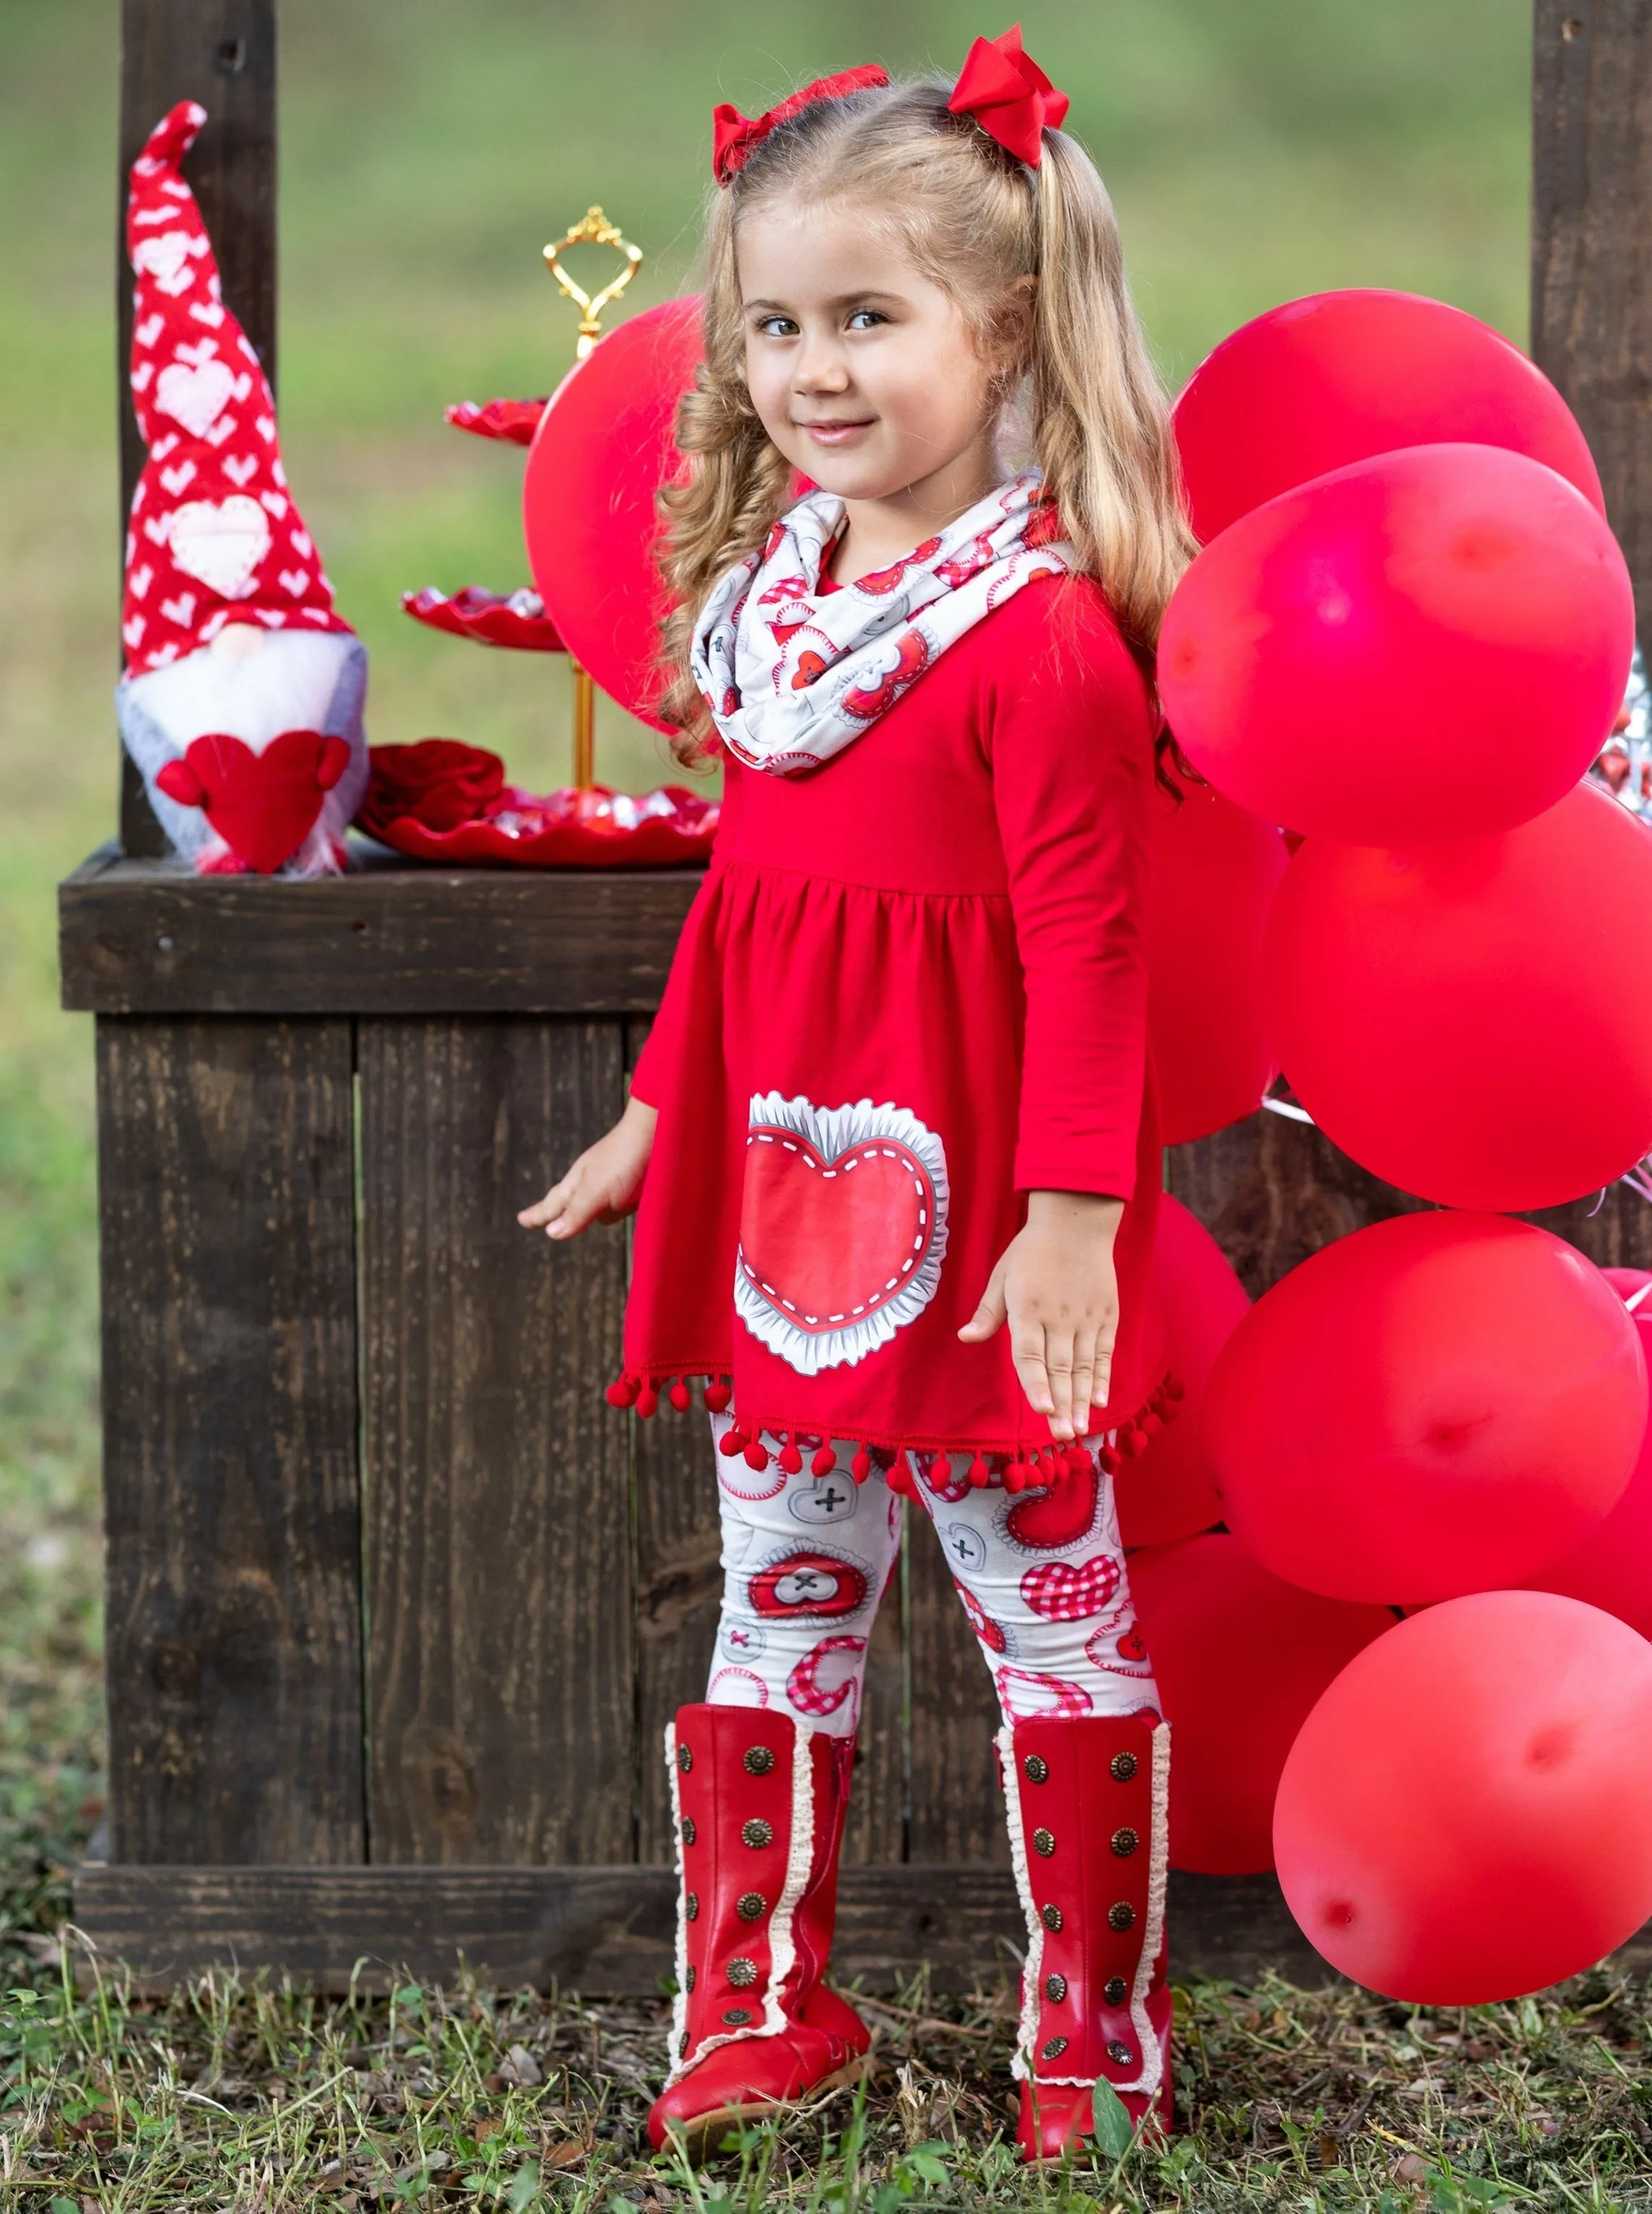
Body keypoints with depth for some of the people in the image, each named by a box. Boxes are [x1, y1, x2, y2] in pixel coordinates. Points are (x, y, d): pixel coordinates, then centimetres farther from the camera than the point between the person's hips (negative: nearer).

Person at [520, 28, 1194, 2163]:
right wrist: (658, 1114, 22)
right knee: (776, 1608, 13)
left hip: (971, 1210, -7)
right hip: (781, 1184, 7)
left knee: (1050, 1613, 6)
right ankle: (761, 2007, 23)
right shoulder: (776, 588, 9)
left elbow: (1086, 945, -17)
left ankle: (1093, 2033, 16)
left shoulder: (1044, 632, -16)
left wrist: (1070, 1211, -20)